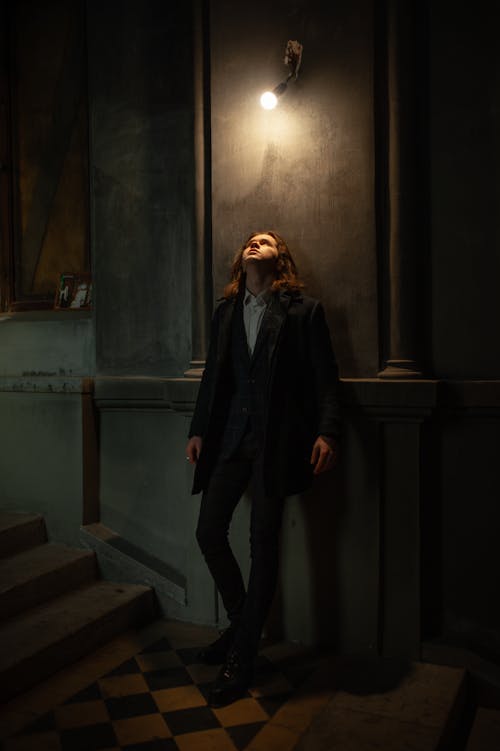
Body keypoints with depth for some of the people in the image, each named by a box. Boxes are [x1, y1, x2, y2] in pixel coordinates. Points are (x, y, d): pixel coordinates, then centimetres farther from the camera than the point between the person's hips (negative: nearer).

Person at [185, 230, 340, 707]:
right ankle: (240, 623, 27)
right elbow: (212, 375, 16)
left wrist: (326, 433, -14)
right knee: (209, 533, 3)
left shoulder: (303, 310, 3)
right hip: (229, 435, 5)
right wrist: (198, 429, 11)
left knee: (264, 543, 0)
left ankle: (241, 659, 11)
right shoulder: (225, 311, 16)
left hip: (275, 439, -4)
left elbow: (324, 377, -3)